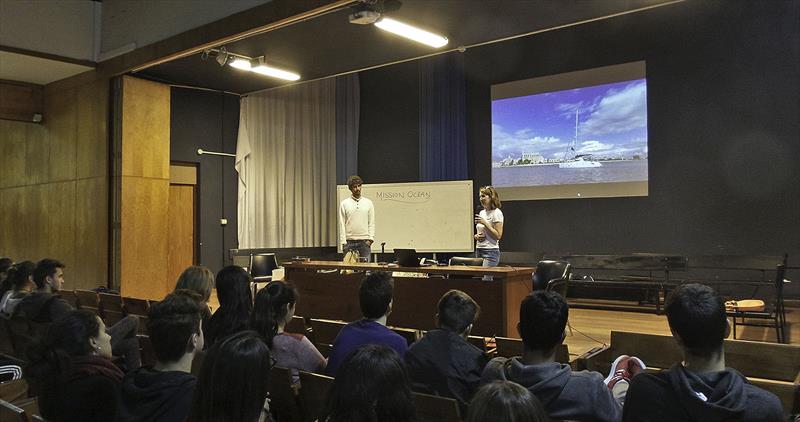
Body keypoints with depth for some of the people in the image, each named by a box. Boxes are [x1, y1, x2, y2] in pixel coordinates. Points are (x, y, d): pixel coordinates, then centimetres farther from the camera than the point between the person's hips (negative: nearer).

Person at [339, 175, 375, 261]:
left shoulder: (368, 203, 8)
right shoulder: (344, 204, 5)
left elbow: (371, 223, 6)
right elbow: (342, 225, 2)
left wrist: (370, 238, -6)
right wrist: (343, 242, -6)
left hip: (364, 242, 1)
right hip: (349, 241, -1)